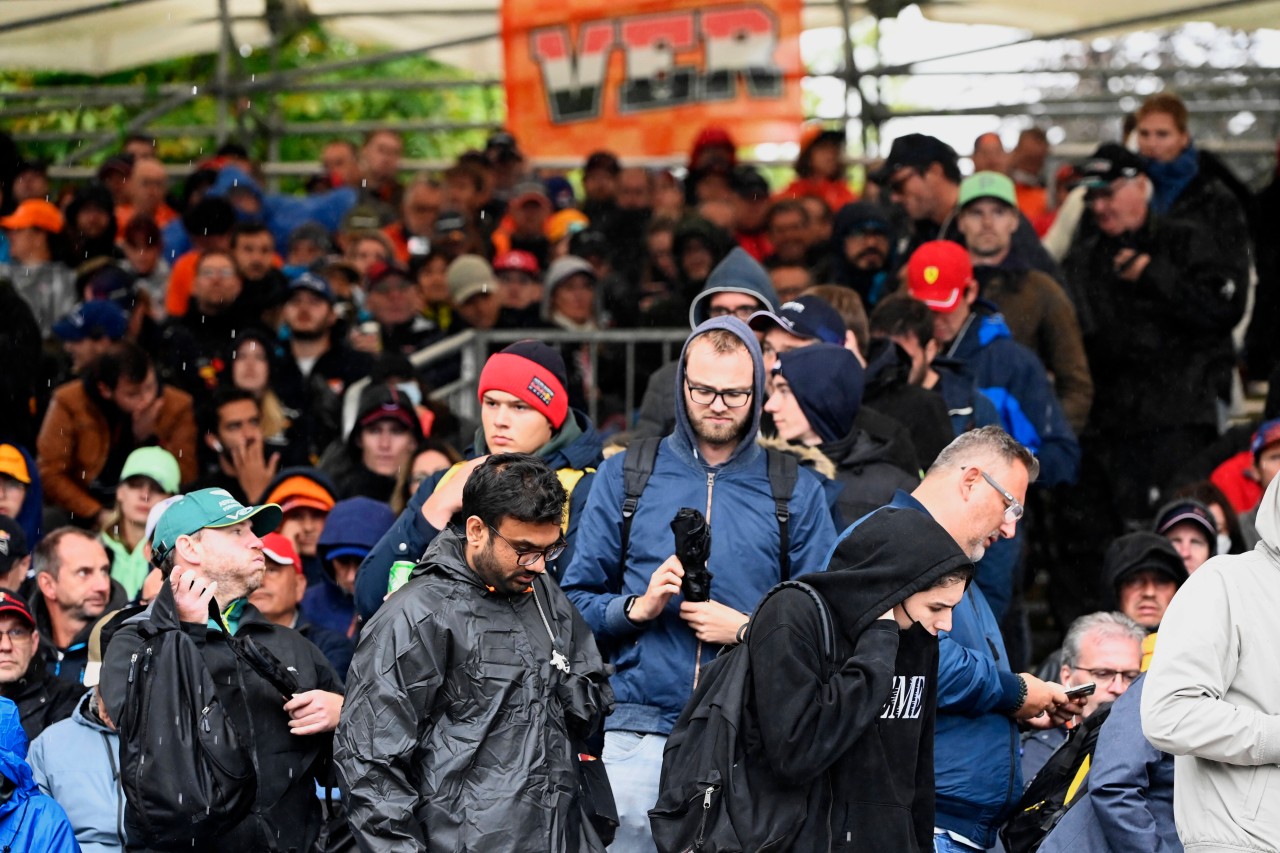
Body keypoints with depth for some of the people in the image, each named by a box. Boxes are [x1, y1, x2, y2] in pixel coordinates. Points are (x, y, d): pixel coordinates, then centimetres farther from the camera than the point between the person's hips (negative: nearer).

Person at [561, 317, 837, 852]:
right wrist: (639, 607, -9)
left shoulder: (796, 491, 8)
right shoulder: (625, 476, 8)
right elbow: (575, 601, 8)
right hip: (640, 731, 0)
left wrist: (747, 629, -10)